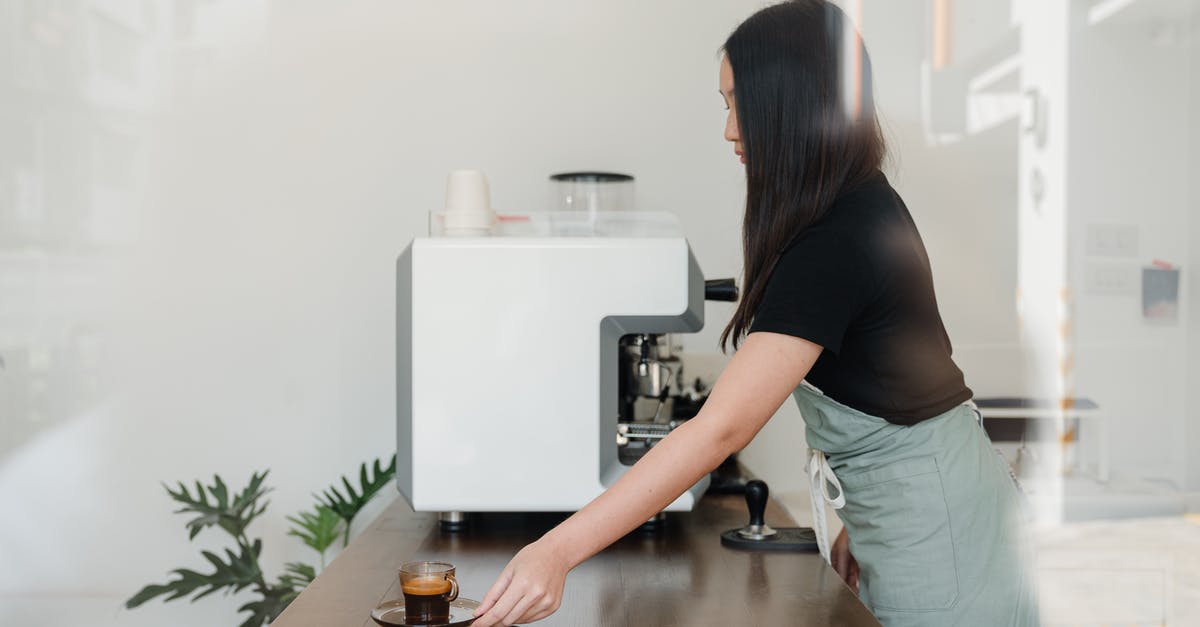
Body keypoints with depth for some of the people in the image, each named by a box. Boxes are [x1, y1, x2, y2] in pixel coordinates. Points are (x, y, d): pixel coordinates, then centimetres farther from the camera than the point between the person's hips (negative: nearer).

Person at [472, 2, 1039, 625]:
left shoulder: (835, 245, -27)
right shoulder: (865, 208, 4)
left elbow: (722, 427, -34)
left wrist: (559, 549, -36)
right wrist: (859, 523, 10)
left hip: (936, 536, -9)